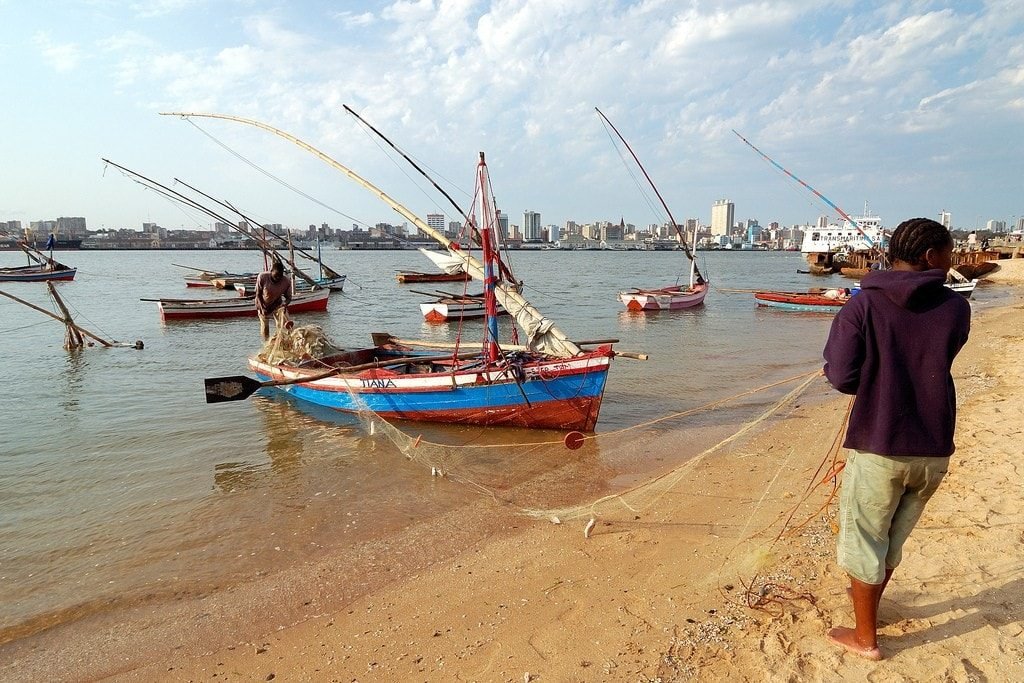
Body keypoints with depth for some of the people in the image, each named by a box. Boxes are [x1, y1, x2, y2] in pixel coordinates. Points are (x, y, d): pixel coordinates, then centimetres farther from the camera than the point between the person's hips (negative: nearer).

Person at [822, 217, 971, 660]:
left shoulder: (863, 306, -11)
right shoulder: (956, 308, -3)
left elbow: (842, 378, -14)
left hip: (877, 447, -4)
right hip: (933, 450, 4)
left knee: (864, 540, 13)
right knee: (893, 537, 24)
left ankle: (865, 638, 26)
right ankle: (867, 600, 46)